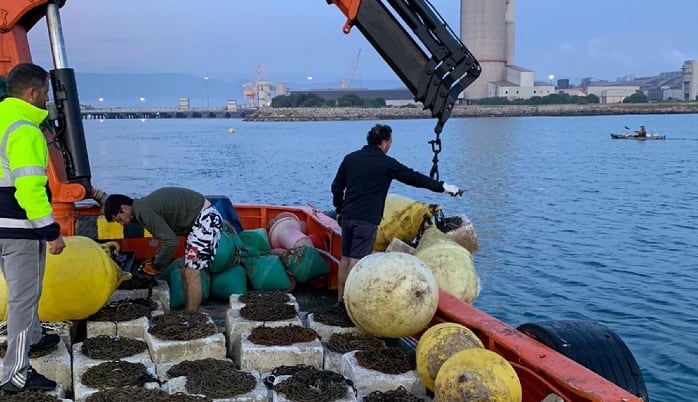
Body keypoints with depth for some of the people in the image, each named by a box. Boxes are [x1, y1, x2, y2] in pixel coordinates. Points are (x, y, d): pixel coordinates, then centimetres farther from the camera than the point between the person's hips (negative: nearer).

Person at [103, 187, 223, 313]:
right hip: (198, 220, 10)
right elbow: (168, 235, 18)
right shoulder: (144, 205, 12)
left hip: (206, 219, -10)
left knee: (191, 273, -11)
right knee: (185, 272, 12)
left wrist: (157, 266, -7)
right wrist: (155, 260, 13)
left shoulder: (144, 211, -19)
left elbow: (171, 241, -22)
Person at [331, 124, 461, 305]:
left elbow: (336, 186, 14)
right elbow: (414, 178, -4)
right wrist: (443, 187, 4)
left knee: (345, 259, 15)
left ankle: (340, 299, 23)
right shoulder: (386, 163, -7)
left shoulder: (350, 158, 10)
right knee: (356, 262, -4)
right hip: (367, 220, -6)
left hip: (347, 216, 6)